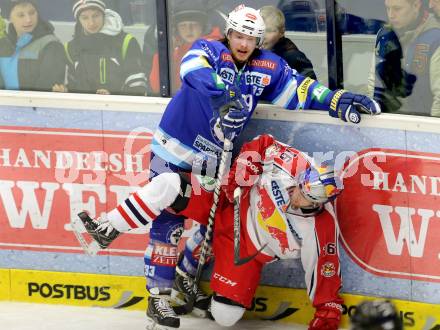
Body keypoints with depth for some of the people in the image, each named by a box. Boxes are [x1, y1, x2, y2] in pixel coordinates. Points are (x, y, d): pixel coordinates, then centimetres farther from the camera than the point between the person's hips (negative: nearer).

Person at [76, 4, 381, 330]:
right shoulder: (208, 50, -14)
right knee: (169, 221, -7)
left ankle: (186, 279, 31)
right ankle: (159, 293, 1)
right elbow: (196, 71, -35)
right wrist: (222, 95, -53)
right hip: (174, 147, -6)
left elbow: (300, 89, 4)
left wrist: (339, 101, -10)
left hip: (213, 158, 6)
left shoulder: (268, 67, 1)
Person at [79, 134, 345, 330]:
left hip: (248, 250, -1)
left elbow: (326, 271, -17)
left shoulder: (320, 231, -28)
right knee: (170, 185, -21)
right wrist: (239, 179, -13)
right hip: (229, 207, 1)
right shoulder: (291, 163, -25)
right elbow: (260, 145, -6)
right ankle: (108, 230, -7)